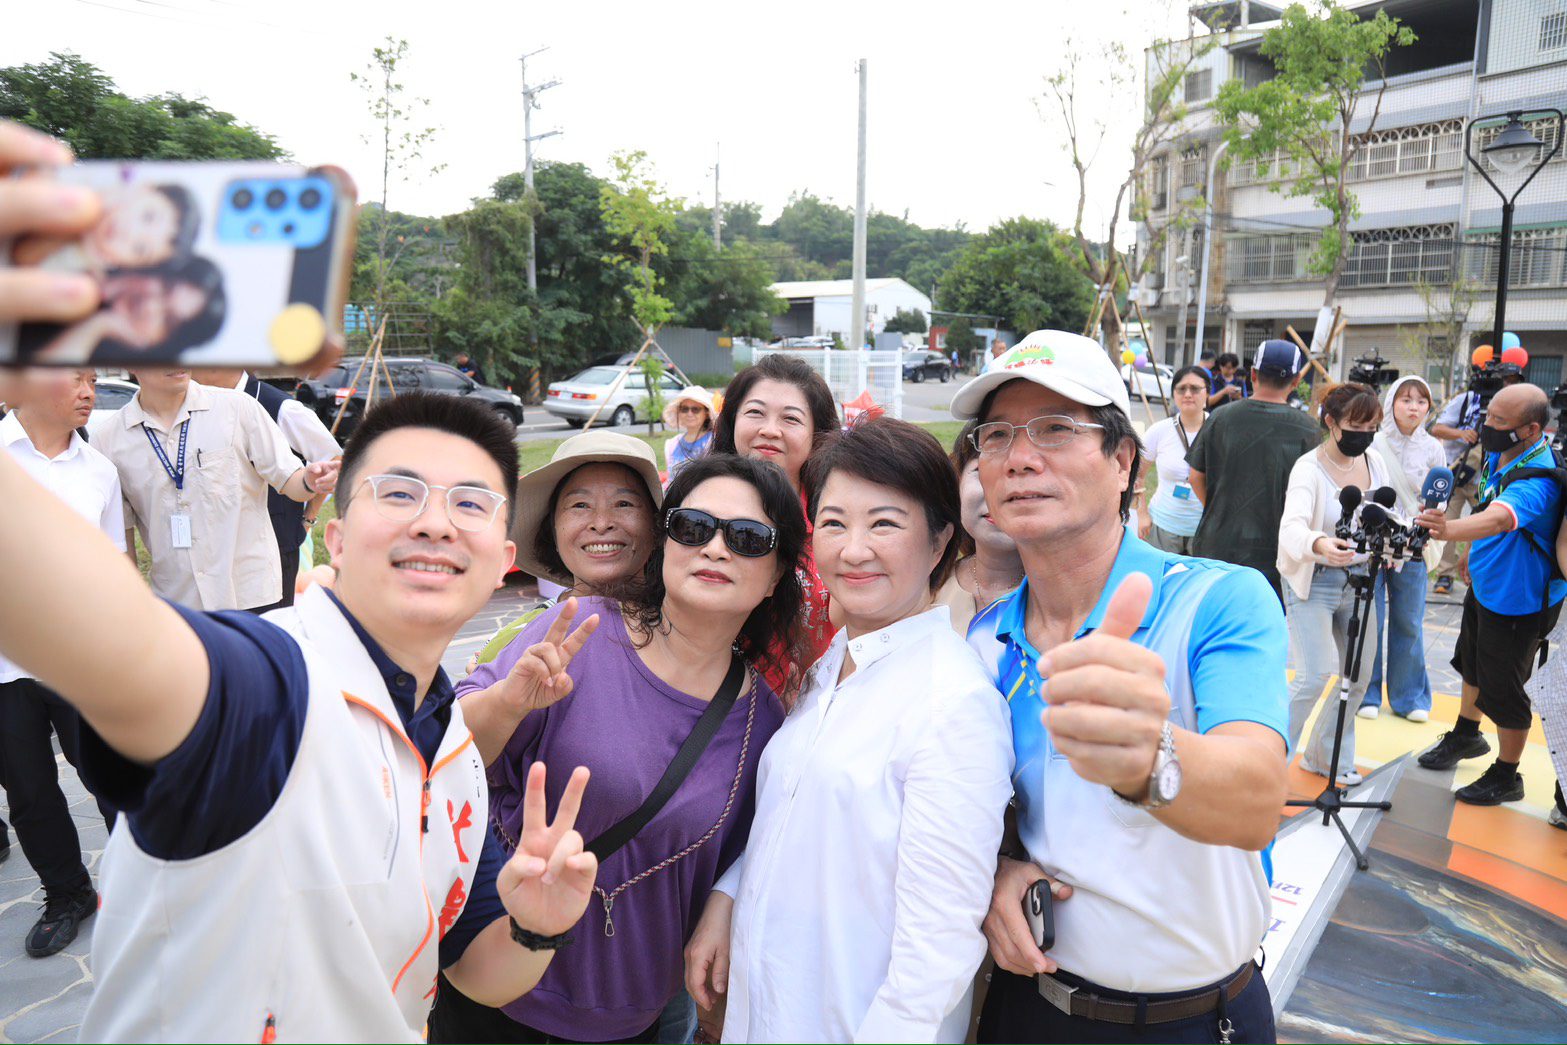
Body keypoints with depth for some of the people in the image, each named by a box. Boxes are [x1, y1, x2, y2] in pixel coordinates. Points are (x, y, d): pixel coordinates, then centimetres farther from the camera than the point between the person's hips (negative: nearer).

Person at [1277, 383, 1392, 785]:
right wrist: (1319, 546, -52)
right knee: (1318, 675, -15)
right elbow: (1292, 527, -31)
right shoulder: (1309, 468, -16)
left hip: (1358, 582, 7)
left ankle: (1327, 757, 29)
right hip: (1313, 582, -6)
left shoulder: (1374, 463, 4)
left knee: (1356, 676, 12)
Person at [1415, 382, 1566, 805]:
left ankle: (1506, 777, 25)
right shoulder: (1499, 455, -6)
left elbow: (1499, 519, -53)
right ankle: (1466, 735, 50)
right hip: (1485, 583, 9)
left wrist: (1449, 529, -71)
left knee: (1503, 690, 4)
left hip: (1517, 600, -9)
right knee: (1472, 664, 27)